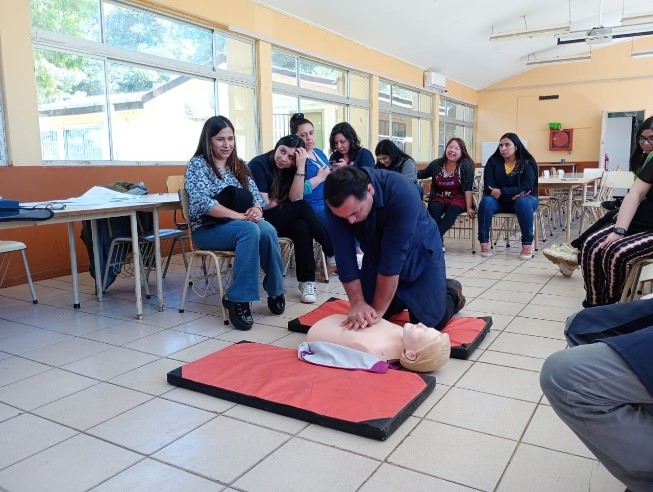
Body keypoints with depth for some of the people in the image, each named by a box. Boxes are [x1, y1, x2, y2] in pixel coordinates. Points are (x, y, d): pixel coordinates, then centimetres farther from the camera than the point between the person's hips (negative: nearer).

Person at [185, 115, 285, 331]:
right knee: (249, 230, -35)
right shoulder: (198, 164, -2)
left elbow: (256, 196, 9)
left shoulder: (239, 166, 16)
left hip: (243, 224, 5)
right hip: (208, 229, -4)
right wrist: (239, 216, -23)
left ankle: (275, 290, -15)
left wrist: (256, 209, -16)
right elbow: (202, 203, -16)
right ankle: (238, 299, -31)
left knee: (267, 230, -30)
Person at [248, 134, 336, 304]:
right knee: (302, 207, -24)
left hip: (281, 221, 6)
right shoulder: (258, 164, -13)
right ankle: (334, 251, -13)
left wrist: (301, 167, -17)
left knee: (301, 226, -28)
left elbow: (296, 198, -11)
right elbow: (264, 205, -17)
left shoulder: (290, 169, 6)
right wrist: (283, 201, 0)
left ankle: (307, 281, -28)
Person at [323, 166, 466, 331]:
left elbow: (393, 258, -35)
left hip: (419, 252, -4)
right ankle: (405, 297, 31)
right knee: (363, 319, 6)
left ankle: (451, 292, 22)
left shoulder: (400, 193, -38)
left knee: (428, 322, -9)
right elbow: (344, 256, -23)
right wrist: (357, 303, -28)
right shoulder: (336, 203, -26)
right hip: (376, 255, 4)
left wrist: (378, 310, -31)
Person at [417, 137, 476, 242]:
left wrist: (469, 208, -17)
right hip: (439, 198, 3)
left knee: (453, 210, -35)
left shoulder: (466, 165, -7)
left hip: (458, 199, -2)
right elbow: (422, 174, 18)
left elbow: (468, 188, -11)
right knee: (433, 209, -30)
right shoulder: (436, 164, 1)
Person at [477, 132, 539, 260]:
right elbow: (488, 187, -10)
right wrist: (512, 194, -23)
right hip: (500, 201, 2)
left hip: (523, 199, -2)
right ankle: (484, 242, -23)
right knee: (486, 201, -29)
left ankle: (527, 244, -28)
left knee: (523, 203, -36)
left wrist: (502, 192, -29)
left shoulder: (527, 162, -6)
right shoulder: (493, 161, -1)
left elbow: (526, 187, -18)